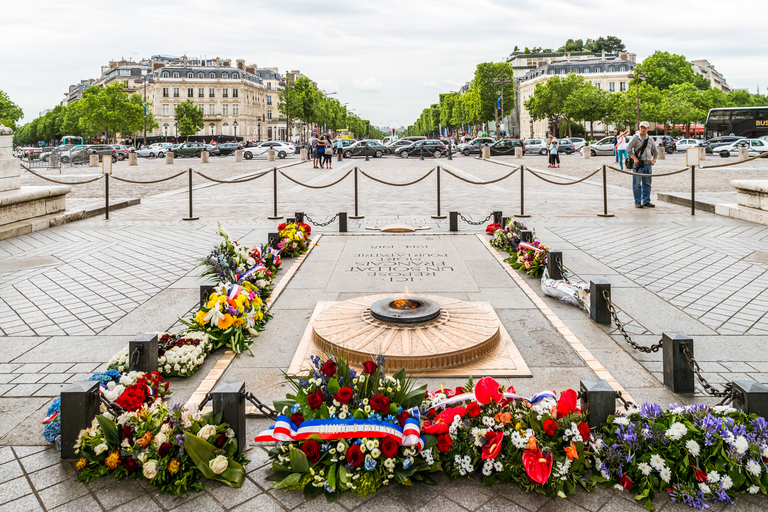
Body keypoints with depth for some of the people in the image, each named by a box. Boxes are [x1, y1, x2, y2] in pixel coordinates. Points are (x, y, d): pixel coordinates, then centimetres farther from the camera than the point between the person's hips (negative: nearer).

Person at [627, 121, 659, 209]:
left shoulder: (650, 139, 13)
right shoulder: (636, 137, -1)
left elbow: (655, 151, 24)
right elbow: (628, 148, -8)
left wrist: (654, 160, 10)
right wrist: (634, 158, -15)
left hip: (648, 164, 5)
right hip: (638, 164, -5)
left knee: (647, 184, 7)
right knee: (637, 184, -4)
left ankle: (646, 201, 13)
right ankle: (637, 202, 1)